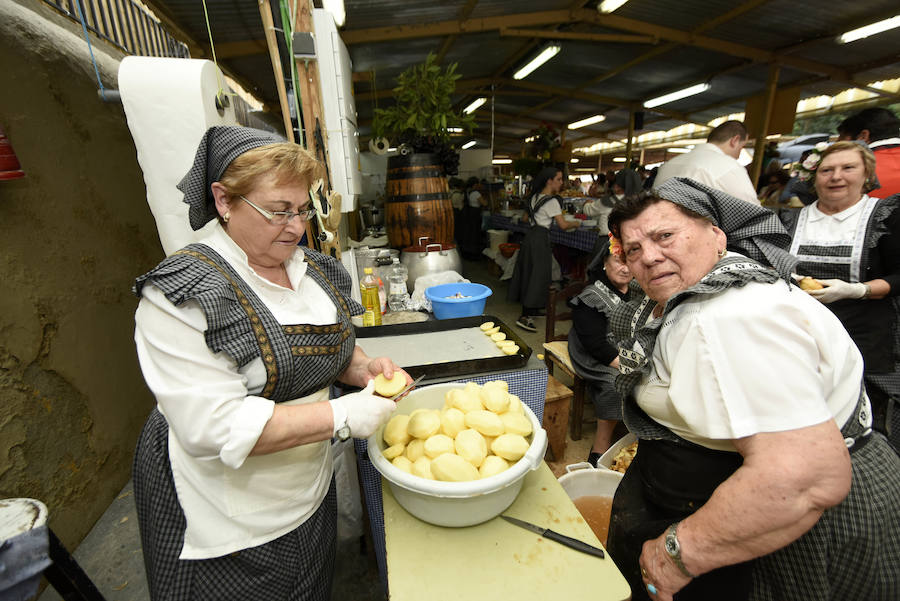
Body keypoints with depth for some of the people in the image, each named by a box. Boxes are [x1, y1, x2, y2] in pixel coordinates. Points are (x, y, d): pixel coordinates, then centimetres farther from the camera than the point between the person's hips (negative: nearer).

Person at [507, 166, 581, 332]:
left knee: (528, 272, 14)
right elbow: (563, 225, -13)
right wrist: (576, 223, 5)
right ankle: (525, 317, -9)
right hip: (541, 238, -9)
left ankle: (530, 309, 27)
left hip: (530, 236, 9)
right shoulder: (552, 201, -11)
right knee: (538, 276, -6)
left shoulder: (534, 197, 14)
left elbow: (526, 218, 23)